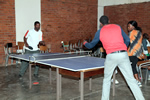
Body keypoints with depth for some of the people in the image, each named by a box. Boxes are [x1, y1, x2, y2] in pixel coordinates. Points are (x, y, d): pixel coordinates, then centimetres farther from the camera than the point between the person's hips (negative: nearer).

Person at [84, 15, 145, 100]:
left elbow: (91, 45, 22)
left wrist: (85, 43, 43)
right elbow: (127, 40, 12)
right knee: (131, 79, 7)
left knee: (106, 80, 17)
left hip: (111, 56, -1)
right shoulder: (117, 27, 15)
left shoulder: (100, 32, 11)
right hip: (123, 55, 2)